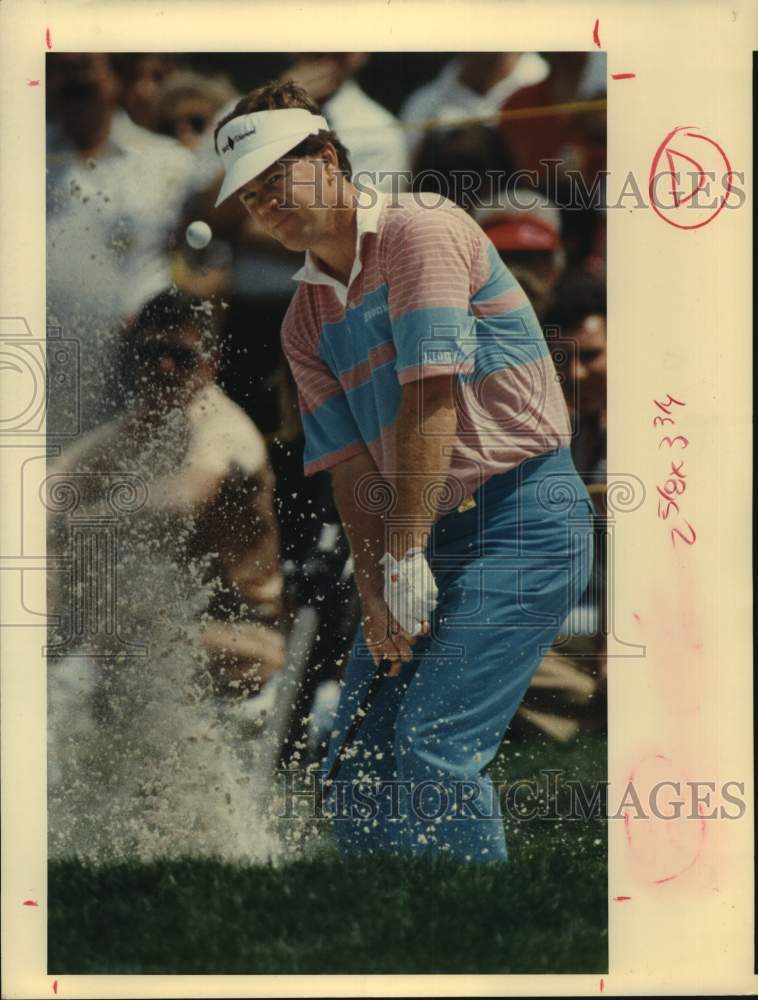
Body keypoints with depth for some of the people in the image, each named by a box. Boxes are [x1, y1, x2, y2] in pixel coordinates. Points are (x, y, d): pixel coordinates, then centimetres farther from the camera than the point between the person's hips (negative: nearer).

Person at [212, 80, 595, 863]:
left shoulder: (420, 233, -10)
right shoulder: (306, 322, 13)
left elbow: (433, 398, -17)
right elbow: (351, 466, 8)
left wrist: (407, 557, -19)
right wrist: (373, 589, -8)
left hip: (525, 518, -8)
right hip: (432, 535, 8)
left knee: (431, 742, -18)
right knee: (358, 752, 3)